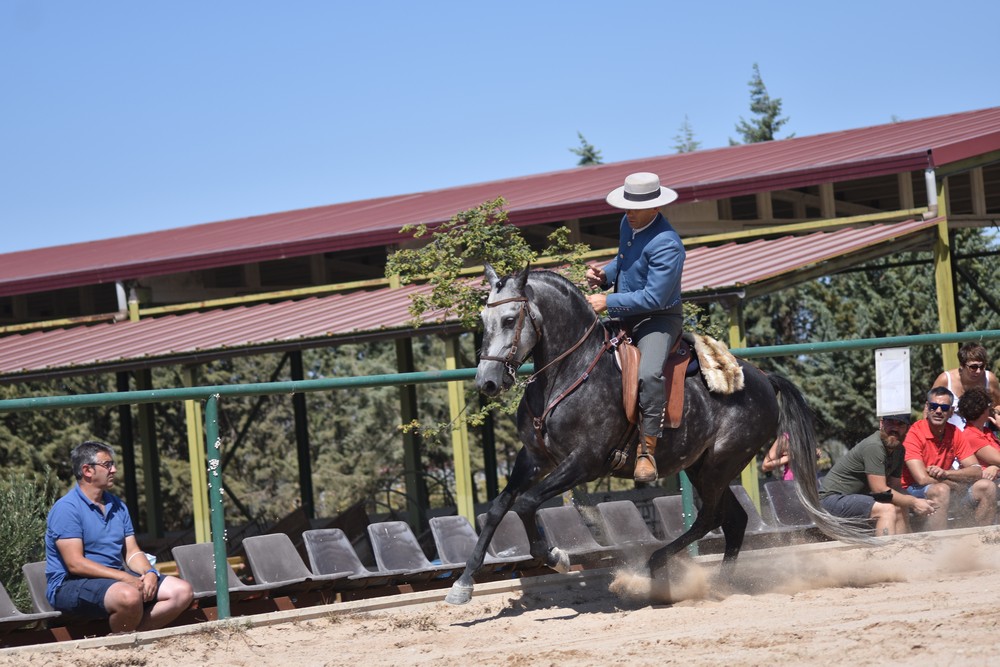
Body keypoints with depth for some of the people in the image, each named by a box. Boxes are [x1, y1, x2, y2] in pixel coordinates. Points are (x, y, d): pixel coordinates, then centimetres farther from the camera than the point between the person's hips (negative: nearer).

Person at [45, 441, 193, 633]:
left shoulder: (117, 506, 16)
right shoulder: (66, 508, -11)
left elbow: (132, 552, 13)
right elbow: (75, 563, -19)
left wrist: (150, 573, -10)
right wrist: (125, 578, -23)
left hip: (117, 578, 9)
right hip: (71, 585, -9)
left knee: (182, 591, -5)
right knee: (129, 596, -38)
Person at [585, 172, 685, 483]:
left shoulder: (666, 244, -24)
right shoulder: (628, 224, 4)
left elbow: (654, 298, -27)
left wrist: (608, 302, -23)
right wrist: (604, 275, 2)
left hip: (659, 318, -9)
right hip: (625, 316, 9)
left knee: (649, 373, -34)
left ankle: (647, 448, -28)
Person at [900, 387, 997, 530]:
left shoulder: (955, 433, 2)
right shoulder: (914, 433, -17)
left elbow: (977, 472, -5)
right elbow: (922, 479, -25)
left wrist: (945, 473, -24)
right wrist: (959, 483, -15)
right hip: (914, 491, -7)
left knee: (987, 487, -7)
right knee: (940, 490, -35)